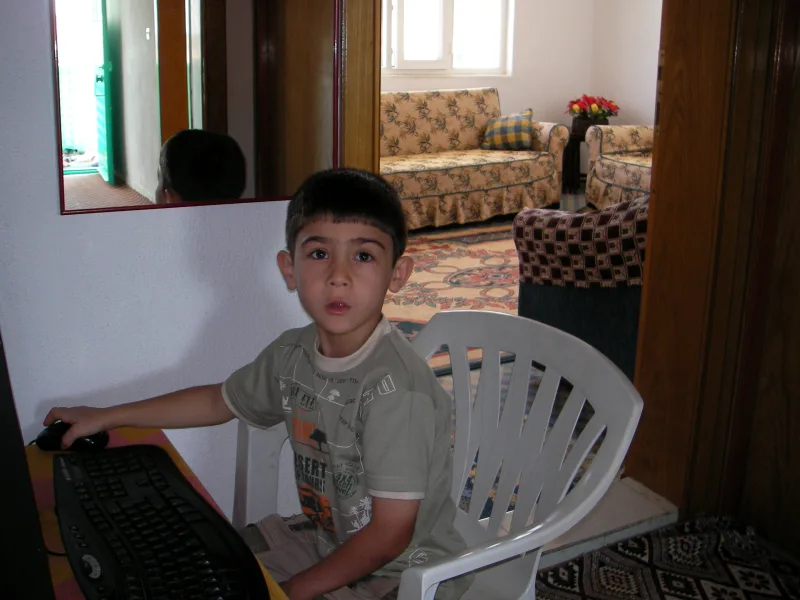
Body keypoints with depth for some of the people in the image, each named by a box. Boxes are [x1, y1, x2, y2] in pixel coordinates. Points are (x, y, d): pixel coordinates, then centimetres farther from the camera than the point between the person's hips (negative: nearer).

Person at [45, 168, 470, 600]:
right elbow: (220, 401, 14)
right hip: (322, 537, 7)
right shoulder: (291, 354, -6)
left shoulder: (395, 387, -30)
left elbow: (389, 534, -25)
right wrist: (106, 417, 18)